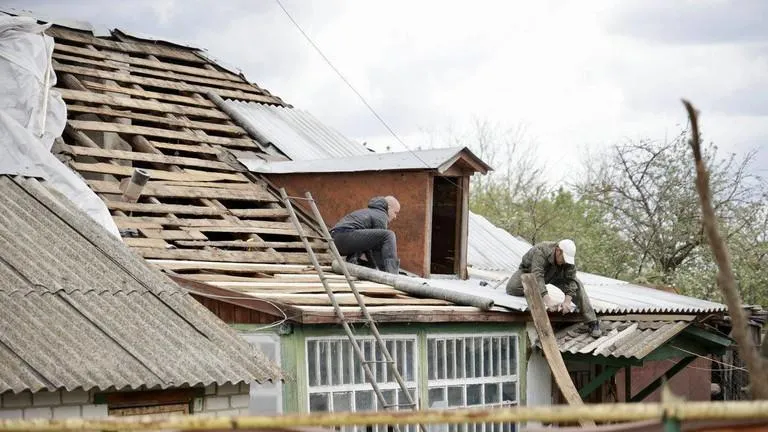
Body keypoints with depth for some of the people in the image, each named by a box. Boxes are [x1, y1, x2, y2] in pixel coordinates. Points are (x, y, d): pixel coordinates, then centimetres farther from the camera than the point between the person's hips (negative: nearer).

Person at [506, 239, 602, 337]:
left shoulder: (569, 257, -28)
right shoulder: (540, 252, -42)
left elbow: (570, 280, -29)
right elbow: (537, 277, -52)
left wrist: (567, 301, -45)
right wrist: (548, 300, -62)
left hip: (554, 275, 3)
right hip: (529, 272, -3)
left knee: (577, 284, -17)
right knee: (512, 288, -29)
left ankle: (592, 322, -10)